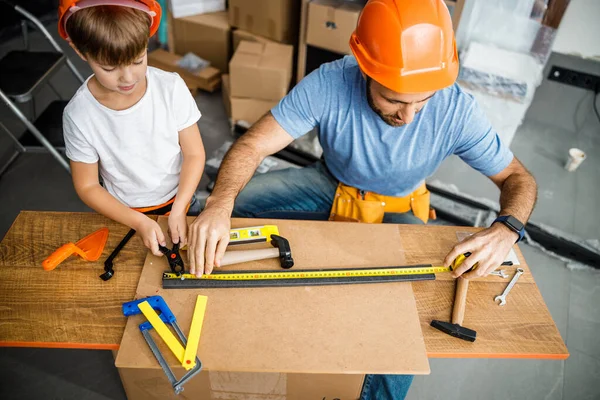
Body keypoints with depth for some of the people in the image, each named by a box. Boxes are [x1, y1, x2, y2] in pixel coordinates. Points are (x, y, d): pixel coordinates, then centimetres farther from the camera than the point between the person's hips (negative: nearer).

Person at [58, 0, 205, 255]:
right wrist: (139, 222, -20)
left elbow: (194, 154, -14)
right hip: (127, 214, 0)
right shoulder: (78, 115, -22)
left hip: (177, 199, 1)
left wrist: (178, 210, -22)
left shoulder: (171, 87, -22)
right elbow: (87, 186, -11)